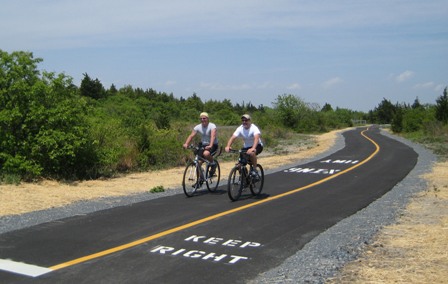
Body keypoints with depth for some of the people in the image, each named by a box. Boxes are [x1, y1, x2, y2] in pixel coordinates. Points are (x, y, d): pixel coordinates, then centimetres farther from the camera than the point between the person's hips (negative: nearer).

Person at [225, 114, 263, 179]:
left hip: (257, 146, -4)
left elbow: (256, 138, -42)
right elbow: (233, 137, -23)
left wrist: (253, 148, -60)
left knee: (252, 153, -38)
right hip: (246, 147, 4)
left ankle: (255, 170, -20)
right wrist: (228, 146, -43)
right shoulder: (240, 128, -12)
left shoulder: (254, 128, -24)